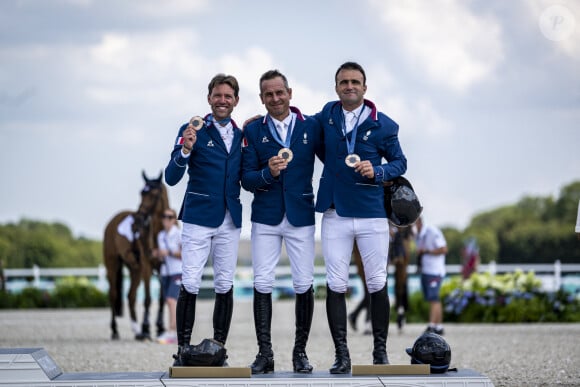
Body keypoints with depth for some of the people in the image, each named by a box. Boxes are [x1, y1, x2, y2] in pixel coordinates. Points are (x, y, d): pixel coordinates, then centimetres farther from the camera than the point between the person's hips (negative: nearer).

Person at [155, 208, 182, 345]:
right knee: (170, 303, 6)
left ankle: (171, 332, -27)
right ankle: (179, 334, 13)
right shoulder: (161, 235, 11)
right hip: (165, 272, 7)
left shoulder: (179, 234, -8)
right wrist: (159, 254, -5)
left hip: (178, 272, -7)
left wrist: (169, 253, -19)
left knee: (171, 300, -20)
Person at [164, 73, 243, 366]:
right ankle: (183, 351, -3)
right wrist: (186, 150, -25)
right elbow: (171, 178, -8)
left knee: (225, 285, 5)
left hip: (230, 221, 4)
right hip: (198, 218, -4)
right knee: (190, 284, -8)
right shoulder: (193, 131, -3)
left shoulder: (242, 135, 11)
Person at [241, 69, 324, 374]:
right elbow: (246, 179, 0)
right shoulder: (253, 131, 4)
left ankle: (300, 351, 10)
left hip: (300, 215, 0)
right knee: (262, 284, -3)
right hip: (265, 217, 1)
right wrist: (268, 173, -19)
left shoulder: (311, 127, 3)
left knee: (304, 285, -1)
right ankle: (264, 353, 2)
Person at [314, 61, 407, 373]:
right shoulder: (327, 114, 7)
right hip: (335, 214, 2)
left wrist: (377, 172, -13)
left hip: (372, 213, -1)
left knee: (377, 284, 3)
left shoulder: (383, 125, 0)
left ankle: (380, 351, 13)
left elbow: (400, 162, 5)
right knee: (335, 285, -2)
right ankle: (341, 354, 3)